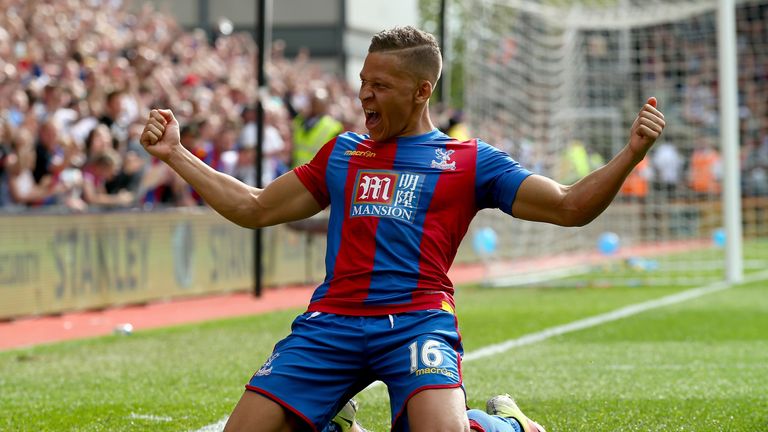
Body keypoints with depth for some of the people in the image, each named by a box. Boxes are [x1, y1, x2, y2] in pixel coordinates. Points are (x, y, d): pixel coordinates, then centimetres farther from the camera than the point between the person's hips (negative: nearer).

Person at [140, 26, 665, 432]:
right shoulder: (342, 153, 21)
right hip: (332, 321, 4)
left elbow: (569, 207, 5)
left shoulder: (470, 161, 10)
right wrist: (176, 154, 22)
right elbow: (253, 208, 26)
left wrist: (630, 154, -10)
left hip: (418, 321, -4)